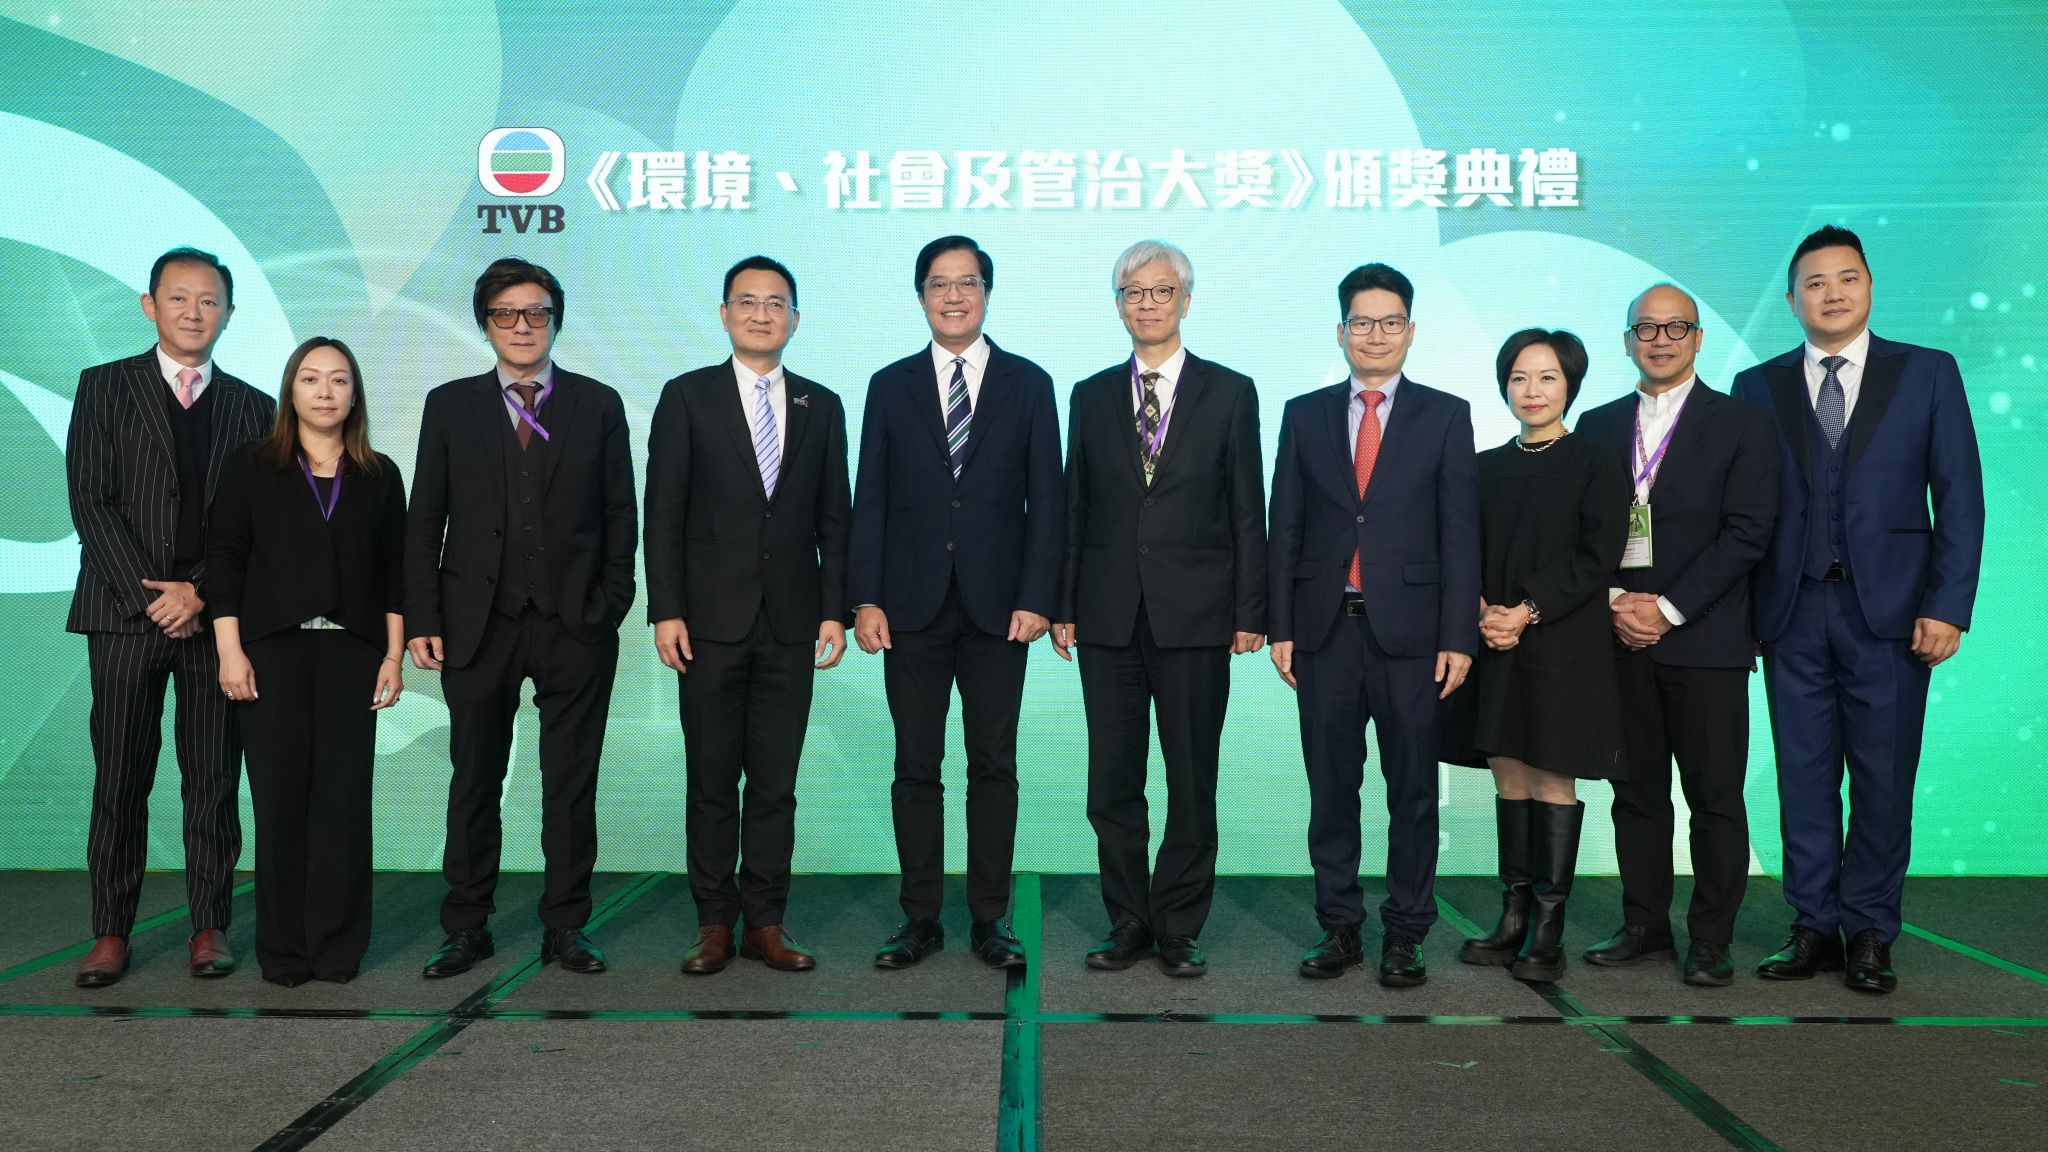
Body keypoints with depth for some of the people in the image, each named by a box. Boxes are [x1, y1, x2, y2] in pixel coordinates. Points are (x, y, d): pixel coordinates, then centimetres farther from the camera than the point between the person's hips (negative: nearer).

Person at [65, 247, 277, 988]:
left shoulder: (250, 407, 11)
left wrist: (199, 592, -8)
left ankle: (210, 926, 11)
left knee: (215, 779, 3)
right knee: (120, 779, 2)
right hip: (125, 611, -1)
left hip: (216, 614, 1)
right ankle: (111, 932, 11)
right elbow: (90, 501, -1)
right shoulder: (104, 387, 7)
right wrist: (147, 593, -9)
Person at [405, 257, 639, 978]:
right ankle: (466, 930, 21)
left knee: (571, 786, 6)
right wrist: (421, 620, -2)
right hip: (479, 626, 1)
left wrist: (610, 606, -2)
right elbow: (424, 521, 5)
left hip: (576, 626, 0)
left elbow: (620, 515, 6)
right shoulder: (450, 406, 7)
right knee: (473, 784, 9)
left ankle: (565, 927, 18)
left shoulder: (598, 405, 7)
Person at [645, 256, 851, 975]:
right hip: (711, 620, -1)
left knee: (775, 783, 5)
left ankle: (765, 923, 14)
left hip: (791, 623, 2)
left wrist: (834, 610, 1)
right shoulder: (687, 397, 4)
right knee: (711, 781, 5)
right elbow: (663, 513, 0)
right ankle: (715, 923, 16)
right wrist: (666, 610, -7)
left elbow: (834, 518, 9)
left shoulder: (821, 406, 10)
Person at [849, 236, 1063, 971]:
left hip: (997, 605, -1)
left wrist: (1037, 598, -7)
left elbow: (1046, 499, 2)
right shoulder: (891, 386, 8)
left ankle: (989, 918, 15)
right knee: (916, 767, 5)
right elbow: (870, 500, 5)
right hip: (913, 607, 1)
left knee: (994, 766, 5)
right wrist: (865, 599, -3)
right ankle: (920, 919, 15)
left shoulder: (1028, 384, 6)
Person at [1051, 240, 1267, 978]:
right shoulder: (1091, 396, 10)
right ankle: (1129, 922, 20)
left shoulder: (1230, 393, 4)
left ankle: (1180, 929, 18)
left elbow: (1248, 512, 1)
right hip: (1109, 617, 2)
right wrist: (1063, 605, 4)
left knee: (1192, 782, 5)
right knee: (1112, 782, 7)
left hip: (1195, 615, -2)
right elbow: (1075, 508, 9)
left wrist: (1250, 612, -4)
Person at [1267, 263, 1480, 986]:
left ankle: (1405, 934, 17)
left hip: (1410, 631, -1)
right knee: (1331, 790, 8)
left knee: (1412, 790, 5)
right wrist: (1280, 627, 1)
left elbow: (1460, 534, 0)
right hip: (1326, 629, 2)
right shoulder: (1304, 415, 9)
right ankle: (1340, 928, 20)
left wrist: (1458, 637, -6)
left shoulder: (1445, 416, 5)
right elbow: (1284, 528, 8)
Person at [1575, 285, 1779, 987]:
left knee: (1715, 796, 1)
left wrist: (1668, 608, -13)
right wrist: (1614, 601, -6)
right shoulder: (1597, 426, 13)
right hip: (1621, 639, 3)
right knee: (1637, 791, 9)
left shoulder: (1740, 425, 2)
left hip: (1705, 640, -3)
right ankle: (1645, 927, 20)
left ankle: (1710, 940, 12)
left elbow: (1746, 532, -6)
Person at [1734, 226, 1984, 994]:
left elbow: (1959, 497, 1)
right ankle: (1815, 928, 16)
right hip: (1794, 613, 1)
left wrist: (1949, 607, -7)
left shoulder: (1928, 373, 5)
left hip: (1889, 612, -1)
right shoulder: (1759, 386, 8)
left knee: (1882, 779, 4)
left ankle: (1870, 933, 15)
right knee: (1804, 778, 6)